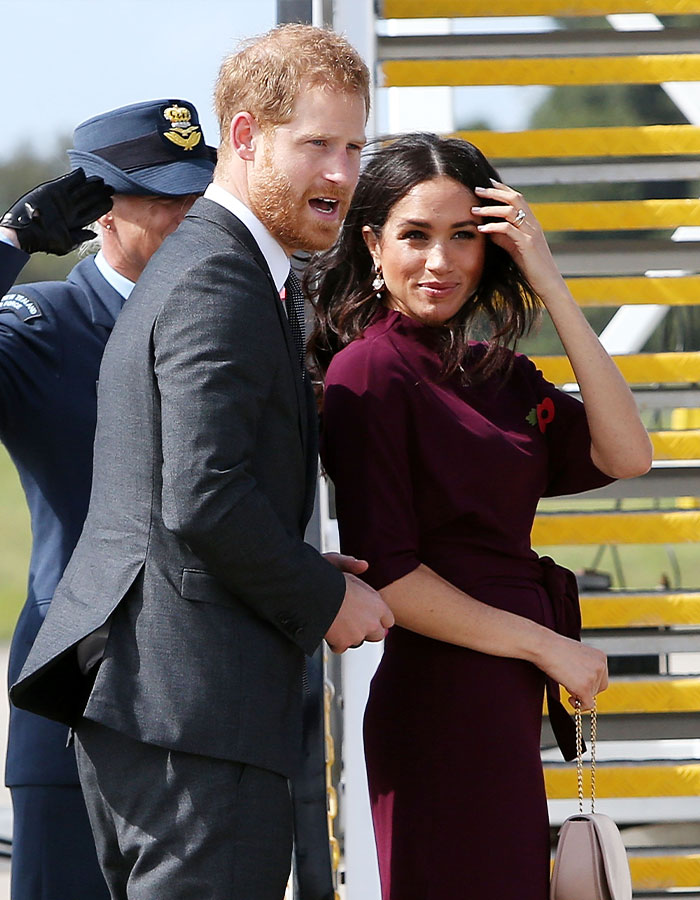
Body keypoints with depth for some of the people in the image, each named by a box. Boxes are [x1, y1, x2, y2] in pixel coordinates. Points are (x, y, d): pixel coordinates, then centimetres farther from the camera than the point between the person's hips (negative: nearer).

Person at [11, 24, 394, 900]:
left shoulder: (188, 264, 21)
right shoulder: (220, 284, -13)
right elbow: (205, 499, -22)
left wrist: (308, 574, 13)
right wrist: (324, 599, -8)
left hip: (128, 692, 11)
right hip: (192, 704, -11)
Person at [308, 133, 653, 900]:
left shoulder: (494, 372, 13)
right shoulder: (371, 369, -10)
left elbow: (623, 455, 0)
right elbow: (383, 572, -15)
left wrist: (550, 287, -3)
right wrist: (544, 645, -10)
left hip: (507, 697, 8)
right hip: (445, 693, -8)